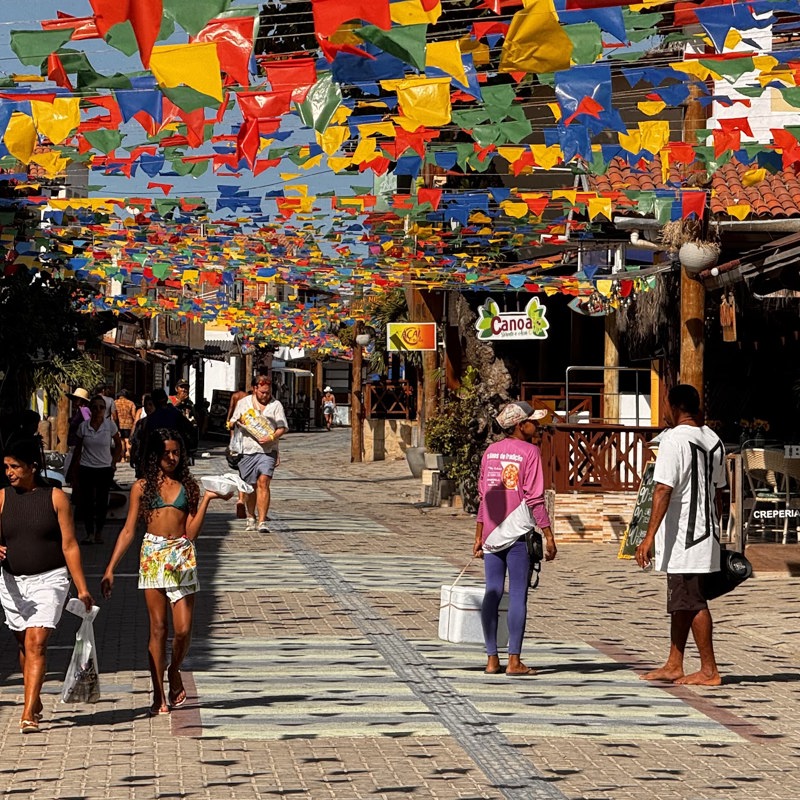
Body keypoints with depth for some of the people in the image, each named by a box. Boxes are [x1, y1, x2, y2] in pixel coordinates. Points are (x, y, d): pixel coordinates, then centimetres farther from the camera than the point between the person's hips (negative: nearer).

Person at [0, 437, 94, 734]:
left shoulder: (55, 497, -4)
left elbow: (69, 545, -3)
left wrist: (81, 588, -4)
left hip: (49, 580, -4)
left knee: (36, 643, -15)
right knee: (24, 645, 14)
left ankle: (28, 715, -21)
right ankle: (35, 702, 32)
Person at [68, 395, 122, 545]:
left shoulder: (110, 425, -4)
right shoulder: (83, 426, -1)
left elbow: (118, 445, 9)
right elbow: (78, 449, 8)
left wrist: (113, 462, 1)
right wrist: (73, 470, 7)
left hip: (105, 469, -1)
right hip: (86, 469, 1)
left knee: (102, 502, 1)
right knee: (86, 502, -4)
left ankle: (99, 532, 15)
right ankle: (89, 533, 3)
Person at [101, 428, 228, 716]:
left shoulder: (188, 486, 10)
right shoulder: (142, 487, 8)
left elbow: (191, 533, 3)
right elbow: (128, 531, 7)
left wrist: (206, 500, -3)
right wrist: (110, 569, 2)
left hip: (182, 557, 1)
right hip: (152, 555, -1)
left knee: (183, 629, -4)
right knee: (158, 628, -2)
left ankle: (174, 671, 26)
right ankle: (159, 695, 5)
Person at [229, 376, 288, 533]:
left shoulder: (276, 405, 6)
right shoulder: (243, 403, 11)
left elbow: (282, 428, 4)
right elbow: (233, 423, 18)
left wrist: (272, 437, -14)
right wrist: (233, 444, 3)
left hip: (267, 450, -2)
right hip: (246, 450, 2)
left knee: (263, 482, -15)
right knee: (250, 486, 9)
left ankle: (262, 522, -18)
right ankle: (251, 517, 29)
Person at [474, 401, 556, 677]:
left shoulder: (491, 451, 10)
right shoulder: (529, 452, -7)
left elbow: (483, 496, 12)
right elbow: (534, 498, -12)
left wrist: (479, 536, 16)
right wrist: (548, 534, -9)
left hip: (492, 535, 6)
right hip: (519, 533, -6)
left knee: (492, 593, 7)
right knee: (518, 595, -2)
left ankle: (492, 659, 8)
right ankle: (514, 660, -4)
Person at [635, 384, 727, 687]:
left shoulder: (674, 440, -15)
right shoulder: (713, 440, 11)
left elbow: (663, 490, -20)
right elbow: (718, 491, 17)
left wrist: (649, 536, -20)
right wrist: (714, 530, 26)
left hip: (682, 537, -9)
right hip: (706, 534, 9)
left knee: (691, 602, -4)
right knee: (681, 601, 16)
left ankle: (709, 670, -1)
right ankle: (674, 665, 21)